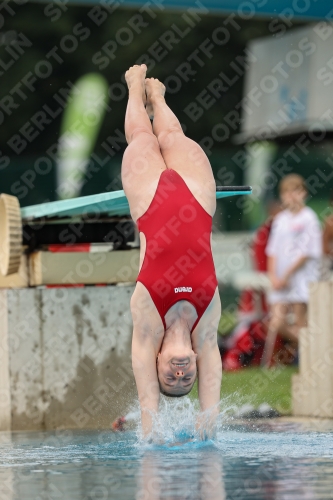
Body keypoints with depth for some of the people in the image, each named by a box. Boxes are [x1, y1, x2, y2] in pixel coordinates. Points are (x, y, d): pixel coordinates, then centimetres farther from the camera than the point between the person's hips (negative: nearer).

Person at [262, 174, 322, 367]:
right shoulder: (280, 219, 13)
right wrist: (273, 275, -2)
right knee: (278, 323, -3)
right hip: (281, 281, 6)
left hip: (302, 277, -6)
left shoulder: (308, 219, -5)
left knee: (301, 324, -5)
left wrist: (287, 275, -12)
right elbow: (273, 251, 13)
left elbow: (307, 253, -10)